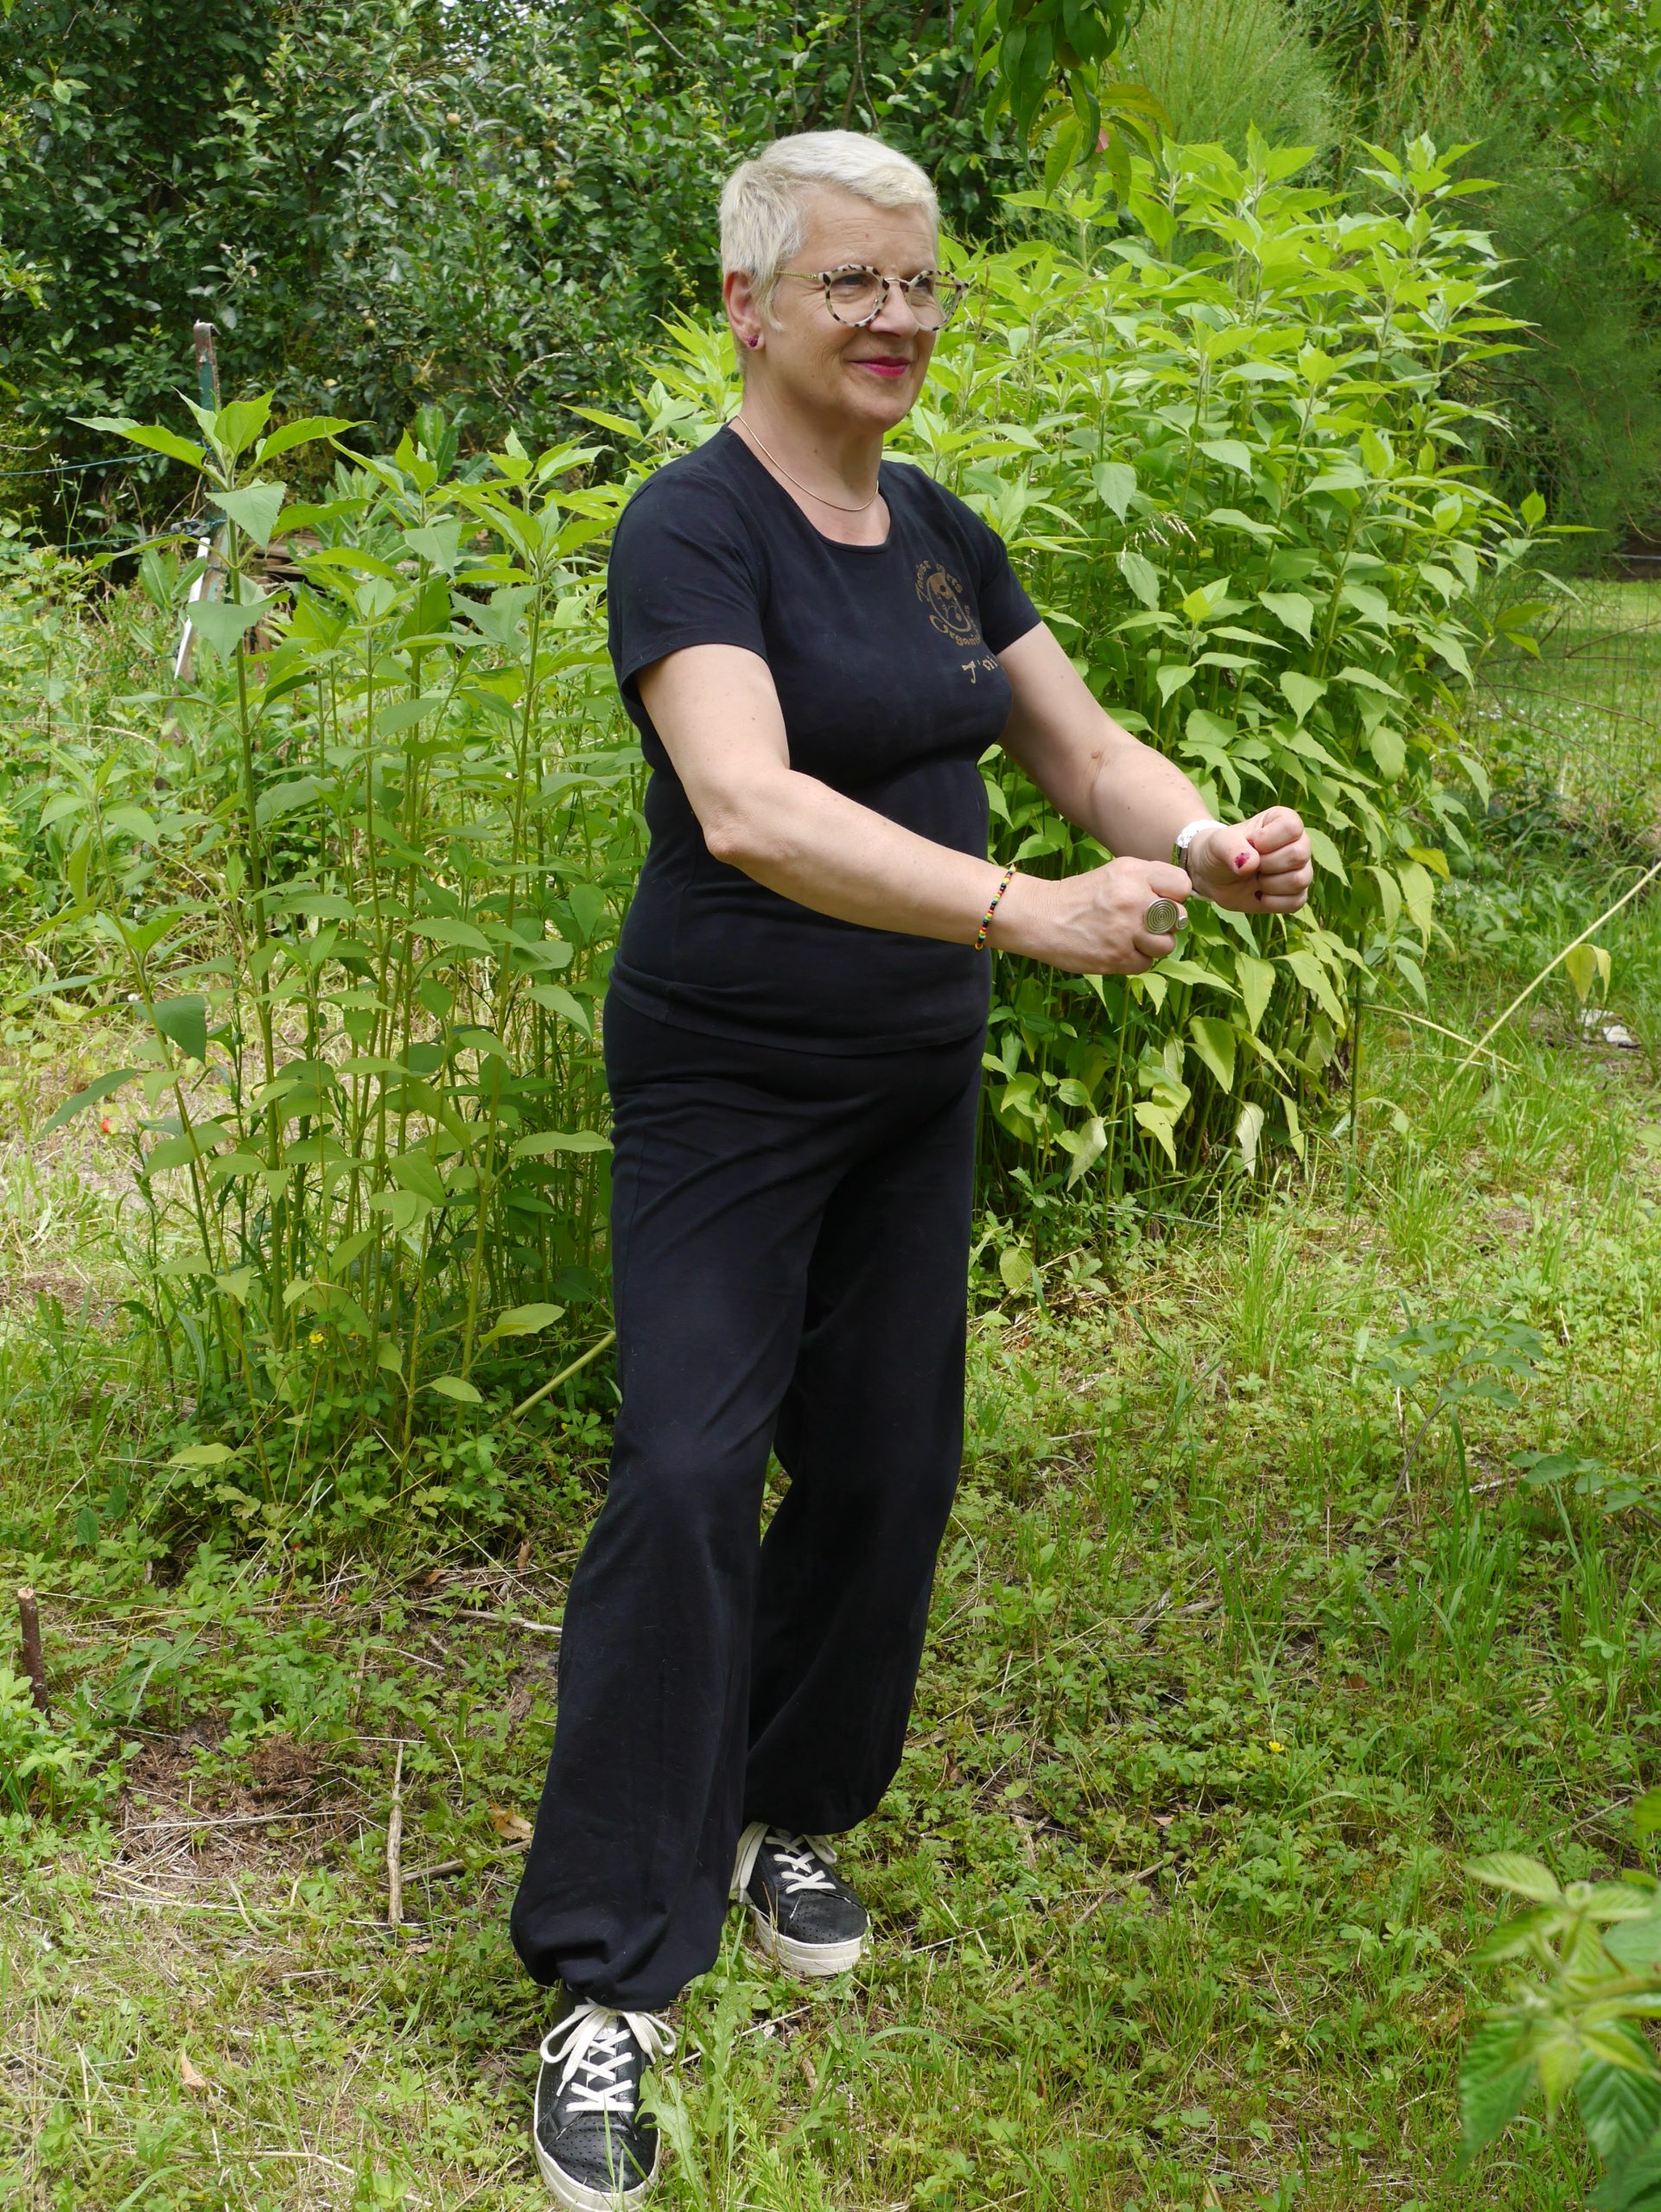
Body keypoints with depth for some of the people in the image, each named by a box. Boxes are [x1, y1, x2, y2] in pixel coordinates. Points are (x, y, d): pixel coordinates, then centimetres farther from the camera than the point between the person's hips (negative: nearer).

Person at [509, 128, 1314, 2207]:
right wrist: (1029, 911, -41)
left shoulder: (942, 533, 7)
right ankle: (605, 1981, 0)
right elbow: (751, 809, -32)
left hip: (915, 1092, 7)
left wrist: (1209, 837, -16)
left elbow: (1085, 747, 7)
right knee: (687, 1477, -10)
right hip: (726, 1091, -7)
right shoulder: (695, 528, -16)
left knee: (886, 1471, 10)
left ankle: (780, 1815, 33)